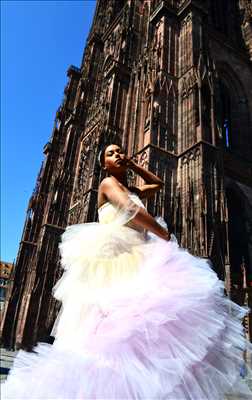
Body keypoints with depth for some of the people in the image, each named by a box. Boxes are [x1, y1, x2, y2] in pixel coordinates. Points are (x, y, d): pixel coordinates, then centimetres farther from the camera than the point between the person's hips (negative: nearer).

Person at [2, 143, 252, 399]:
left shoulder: (131, 190, 27)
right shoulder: (108, 183, 4)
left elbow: (158, 184, 42)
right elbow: (132, 210, -12)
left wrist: (133, 165, 33)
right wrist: (167, 236, -4)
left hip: (135, 259, 8)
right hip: (116, 259, -8)